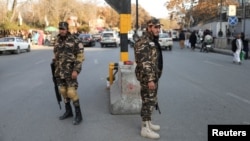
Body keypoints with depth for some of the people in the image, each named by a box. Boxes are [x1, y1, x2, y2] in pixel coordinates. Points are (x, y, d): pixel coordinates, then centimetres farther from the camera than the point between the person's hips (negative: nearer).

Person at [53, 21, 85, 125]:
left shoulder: (75, 41, -13)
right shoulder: (58, 41, 8)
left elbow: (80, 56, -15)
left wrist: (76, 70, -22)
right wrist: (55, 70, 16)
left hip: (70, 71, -7)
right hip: (60, 71, 7)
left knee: (71, 92, -11)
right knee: (63, 91, 12)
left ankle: (78, 115, 0)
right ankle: (68, 111, 27)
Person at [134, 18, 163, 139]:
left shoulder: (153, 41, 13)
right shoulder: (143, 42, -19)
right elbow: (144, 63, -24)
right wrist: (149, 79, -26)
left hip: (153, 76, 10)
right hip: (147, 77, -10)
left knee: (151, 101, 17)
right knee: (148, 102, -3)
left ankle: (148, 123, 30)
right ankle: (145, 129, 7)